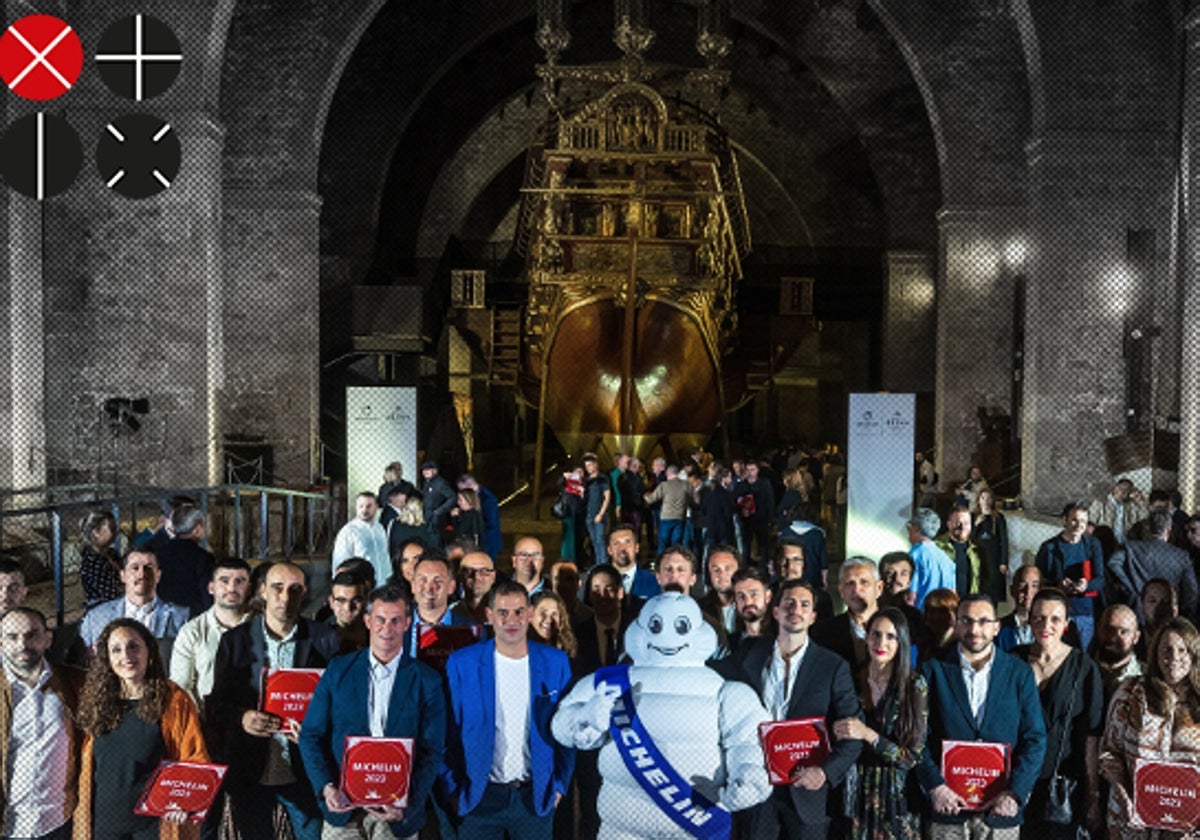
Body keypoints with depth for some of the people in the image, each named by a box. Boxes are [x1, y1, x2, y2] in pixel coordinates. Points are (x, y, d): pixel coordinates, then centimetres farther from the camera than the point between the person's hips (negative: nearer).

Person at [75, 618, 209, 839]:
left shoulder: (174, 700, -7)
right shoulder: (97, 701, 4)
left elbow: (195, 760, -8)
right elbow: (86, 766, 10)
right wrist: (82, 814, 1)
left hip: (154, 822, -3)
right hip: (104, 821, 3)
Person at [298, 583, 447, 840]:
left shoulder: (427, 681, -2)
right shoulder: (339, 670, 2)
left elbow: (432, 752, -3)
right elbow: (311, 736, 3)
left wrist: (407, 805, -16)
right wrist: (326, 787, -12)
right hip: (342, 805, 1)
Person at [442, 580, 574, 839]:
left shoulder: (555, 663, -1)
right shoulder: (461, 663, -5)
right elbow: (450, 733, 0)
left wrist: (560, 784, 2)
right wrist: (453, 788, -3)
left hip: (537, 796, 1)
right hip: (478, 797, -1)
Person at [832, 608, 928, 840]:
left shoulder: (915, 686, -8)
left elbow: (912, 756, -12)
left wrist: (868, 734, -21)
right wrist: (837, 732, -9)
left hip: (897, 796, -2)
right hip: (856, 793, 2)